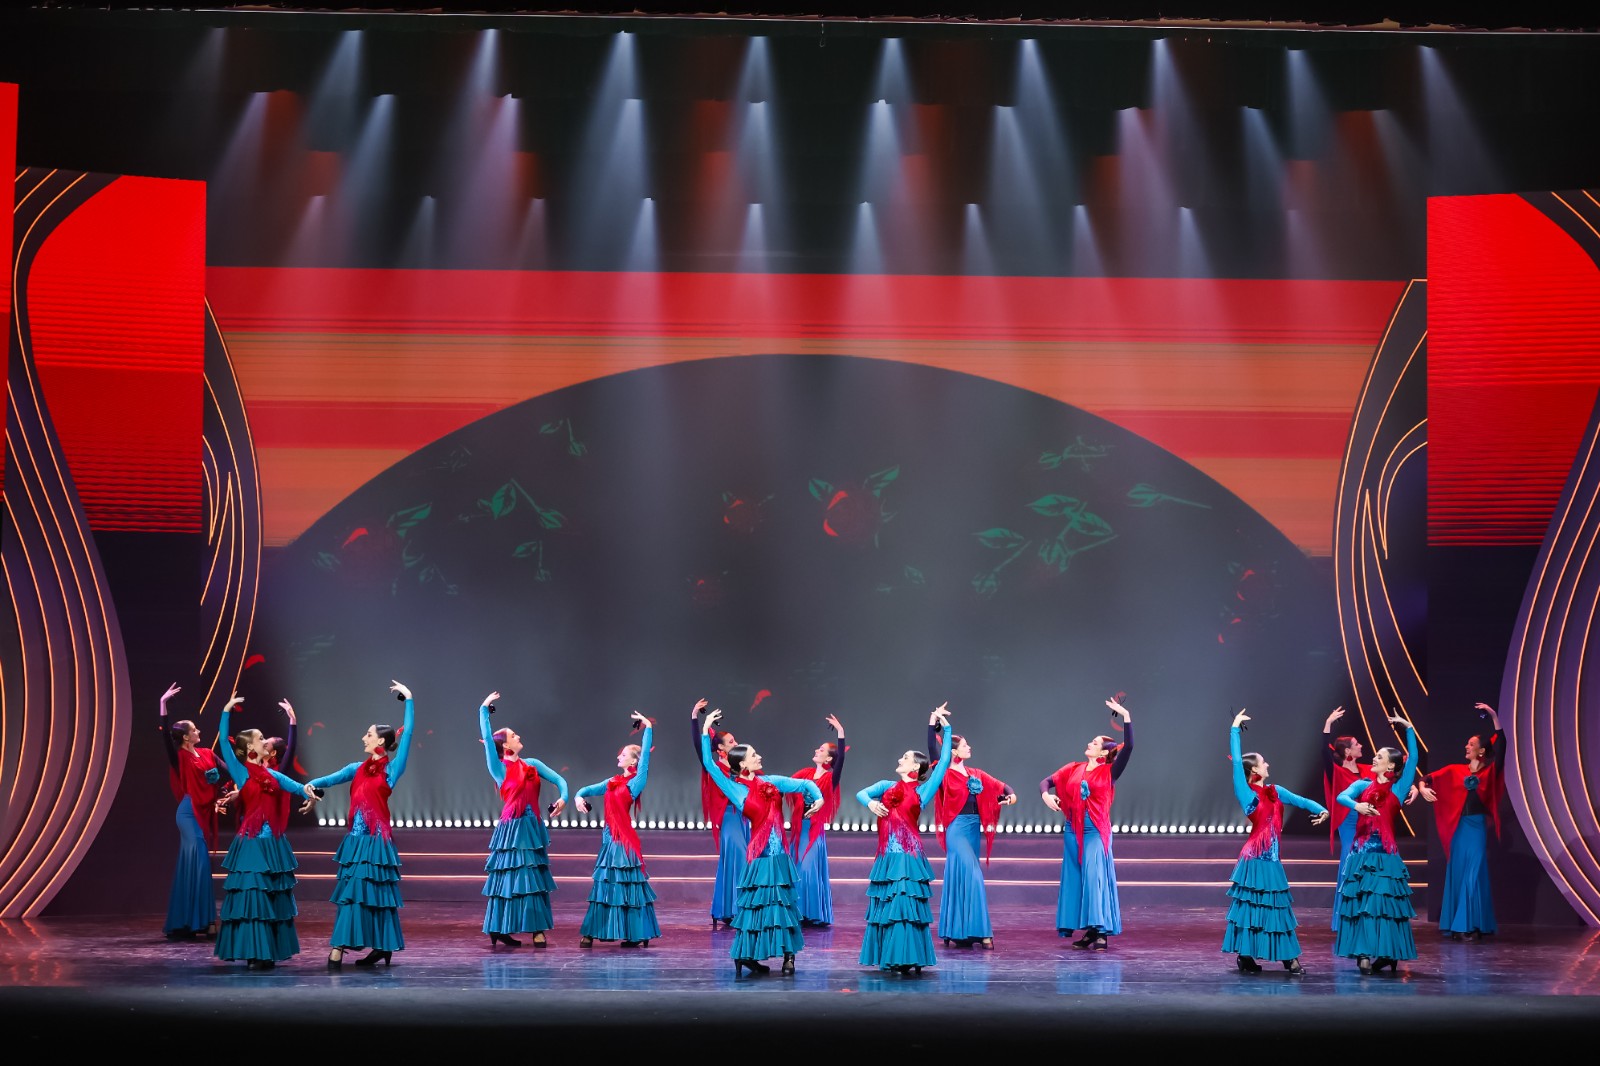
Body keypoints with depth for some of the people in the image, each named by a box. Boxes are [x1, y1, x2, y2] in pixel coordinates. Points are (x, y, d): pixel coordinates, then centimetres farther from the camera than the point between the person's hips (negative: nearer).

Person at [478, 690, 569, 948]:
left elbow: (558, 779, 9)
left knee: (534, 880, 5)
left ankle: (537, 929, 7)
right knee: (510, 877, -4)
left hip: (533, 827, 5)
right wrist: (484, 709, -6)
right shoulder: (499, 768, -3)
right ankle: (499, 930, 2)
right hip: (512, 828, -5)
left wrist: (563, 797, -10)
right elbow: (487, 737, -10)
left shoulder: (532, 764, 11)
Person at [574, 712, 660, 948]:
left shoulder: (635, 783, -7)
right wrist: (579, 796, -5)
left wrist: (648, 727, -16)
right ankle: (591, 932, 14)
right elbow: (589, 789, 17)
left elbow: (645, 755, -15)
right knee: (605, 884, 10)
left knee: (626, 884, -3)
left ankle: (637, 935, 3)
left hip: (624, 839, -7)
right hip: (610, 836, 7)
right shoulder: (612, 782, 13)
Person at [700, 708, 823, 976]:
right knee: (755, 906, -1)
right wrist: (706, 731, -5)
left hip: (780, 856, 4)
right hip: (759, 857, -4)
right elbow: (709, 765, -5)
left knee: (783, 904, 6)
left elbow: (805, 785, 12)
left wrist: (817, 798, -8)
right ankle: (744, 956, 8)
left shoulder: (771, 782, 9)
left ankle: (789, 956, 10)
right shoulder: (735, 790, -2)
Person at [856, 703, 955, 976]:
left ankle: (908, 959, -5)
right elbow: (861, 793, 10)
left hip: (908, 855, -5)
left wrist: (945, 728, 3)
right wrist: (870, 802, -13)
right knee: (885, 906, 6)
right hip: (886, 856, 5)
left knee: (905, 905, -8)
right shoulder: (887, 787, 16)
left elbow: (944, 761, 1)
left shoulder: (922, 790, 3)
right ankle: (890, 958, 12)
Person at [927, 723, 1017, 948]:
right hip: (957, 828, -7)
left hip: (973, 828, 7)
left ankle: (957, 931, 14)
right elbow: (932, 750, -16)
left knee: (961, 876, 10)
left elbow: (1000, 786, 14)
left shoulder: (975, 774, 13)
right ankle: (980, 931, -12)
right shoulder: (946, 774, -5)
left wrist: (1010, 795, -6)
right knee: (972, 875, -13)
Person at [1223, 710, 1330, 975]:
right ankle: (1245, 956, 4)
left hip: (1272, 858, 6)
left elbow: (1301, 801, 9)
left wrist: (1321, 810, -10)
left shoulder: (1275, 791, 11)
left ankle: (1289, 957, 10)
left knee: (1277, 906, 8)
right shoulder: (1246, 792, -7)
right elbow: (1236, 761, -11)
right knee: (1252, 905, -2)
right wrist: (1235, 729, -8)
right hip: (1254, 858, -6)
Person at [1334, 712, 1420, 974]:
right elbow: (1342, 796, -8)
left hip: (1386, 855, -2)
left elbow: (1413, 759, -3)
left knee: (1386, 903, -5)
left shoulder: (1398, 789, 5)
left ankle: (1387, 955, 1)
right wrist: (1356, 805, -30)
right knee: (1360, 904, -1)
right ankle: (1364, 954, 1)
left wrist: (1408, 727, -6)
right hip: (1361, 853, 2)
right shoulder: (1362, 785, 10)